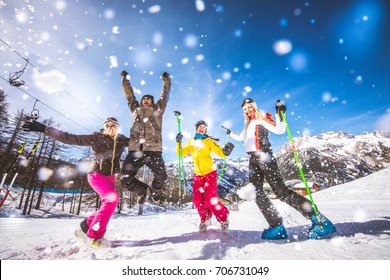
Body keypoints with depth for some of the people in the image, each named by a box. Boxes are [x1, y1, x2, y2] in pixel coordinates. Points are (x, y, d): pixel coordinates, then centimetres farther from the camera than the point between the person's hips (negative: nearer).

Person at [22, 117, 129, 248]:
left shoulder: (122, 140, 1)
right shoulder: (96, 137, -12)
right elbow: (70, 138, -15)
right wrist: (45, 129, -20)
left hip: (110, 176, 6)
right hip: (96, 174, -6)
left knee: (108, 206, 6)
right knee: (112, 198, -26)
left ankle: (85, 227, 28)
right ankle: (94, 236, -14)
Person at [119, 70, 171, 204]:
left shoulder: (157, 109, 20)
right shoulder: (135, 109, 25)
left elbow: (165, 95, 21)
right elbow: (129, 94, 29)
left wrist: (166, 80, 26)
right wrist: (125, 79, 31)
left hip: (153, 150, -2)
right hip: (135, 150, 2)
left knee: (161, 177, -8)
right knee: (125, 179, -3)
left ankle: (155, 189, 28)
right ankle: (141, 190, 27)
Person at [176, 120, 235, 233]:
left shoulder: (208, 141, -3)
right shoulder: (191, 142, 9)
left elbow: (220, 152, -13)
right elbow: (180, 153, 5)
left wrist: (226, 151, -35)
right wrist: (178, 142, -10)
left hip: (210, 173, -4)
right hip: (197, 174, 4)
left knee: (211, 200, -9)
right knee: (198, 200, 1)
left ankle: (223, 219, 17)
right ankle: (205, 219, 28)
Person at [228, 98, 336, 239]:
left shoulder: (261, 118, 3)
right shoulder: (248, 124, 24)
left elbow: (279, 130, -12)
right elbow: (240, 138, 42)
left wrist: (280, 115, -24)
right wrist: (230, 133, 49)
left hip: (264, 156, -8)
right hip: (253, 160, 8)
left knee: (281, 191, -14)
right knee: (257, 193, 1)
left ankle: (319, 220, -5)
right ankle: (277, 226, 5)